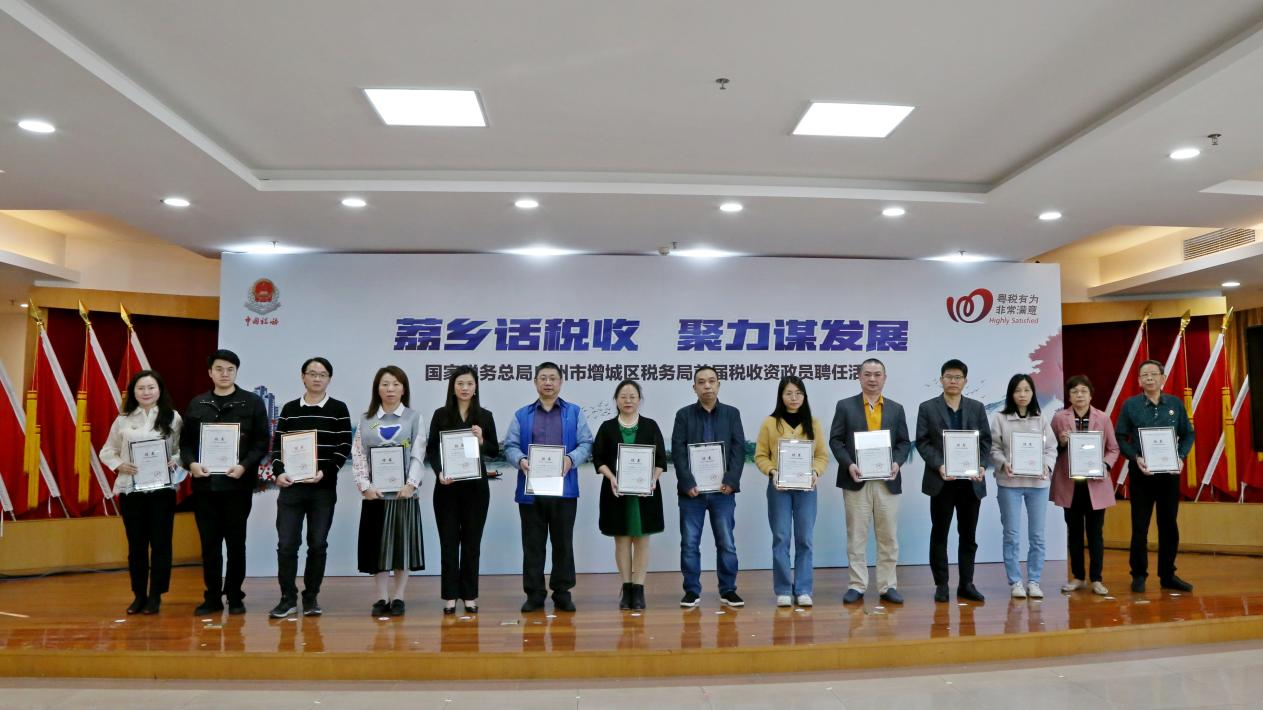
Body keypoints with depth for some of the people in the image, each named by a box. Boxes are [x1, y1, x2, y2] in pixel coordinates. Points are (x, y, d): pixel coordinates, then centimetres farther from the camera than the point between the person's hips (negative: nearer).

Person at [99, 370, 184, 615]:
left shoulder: (173, 418, 3)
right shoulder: (123, 419, 7)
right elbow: (107, 451, 11)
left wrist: (175, 462, -17)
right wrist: (119, 465, -8)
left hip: (162, 488, -2)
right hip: (130, 488, 2)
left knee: (160, 542, 2)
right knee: (136, 544, 8)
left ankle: (155, 596, 12)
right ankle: (139, 595, 20)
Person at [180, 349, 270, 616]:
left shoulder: (252, 402, 1)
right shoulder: (197, 405, 11)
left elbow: (262, 441, -2)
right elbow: (185, 441, 10)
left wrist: (244, 466, -16)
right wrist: (191, 463, -9)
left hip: (238, 484, -2)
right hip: (204, 484, 3)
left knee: (236, 543, 6)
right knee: (209, 544, 8)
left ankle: (235, 596, 17)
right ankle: (212, 597, 19)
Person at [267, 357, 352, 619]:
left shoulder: (339, 410, 2)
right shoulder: (289, 409, 10)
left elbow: (344, 447, -3)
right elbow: (277, 445, 9)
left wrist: (325, 471, -15)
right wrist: (279, 472, -7)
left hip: (324, 488, -1)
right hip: (291, 486, 2)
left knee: (318, 544, 5)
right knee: (286, 543, -1)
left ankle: (311, 597, 16)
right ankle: (288, 598, 11)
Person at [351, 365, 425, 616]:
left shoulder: (414, 418, 4)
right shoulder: (366, 420, 8)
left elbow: (418, 455, -3)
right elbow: (358, 455, 3)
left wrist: (410, 484, -14)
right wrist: (365, 485, -9)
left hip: (404, 491, -1)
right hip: (375, 492, 1)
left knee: (402, 542, 3)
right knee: (377, 544, 4)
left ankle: (398, 597, 12)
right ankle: (381, 597, 13)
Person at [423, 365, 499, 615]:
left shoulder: (485, 416, 5)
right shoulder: (441, 415, 2)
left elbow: (495, 451, 6)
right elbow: (431, 450, 0)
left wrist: (481, 441, -14)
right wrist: (439, 473, -16)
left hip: (476, 486, 1)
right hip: (447, 486, -1)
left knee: (472, 541, 6)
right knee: (449, 540, 4)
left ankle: (470, 595, 15)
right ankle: (450, 596, 12)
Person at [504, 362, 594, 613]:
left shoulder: (575, 413, 9)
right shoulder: (521, 415, 12)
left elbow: (586, 444, 2)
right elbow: (510, 446, 4)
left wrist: (571, 459, -17)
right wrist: (520, 460, -17)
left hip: (564, 489, 0)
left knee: (563, 543, 6)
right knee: (533, 544, 6)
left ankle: (562, 593, 17)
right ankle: (534, 594, 15)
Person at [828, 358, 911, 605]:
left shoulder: (896, 409, 12)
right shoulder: (845, 406, 4)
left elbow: (904, 442, 10)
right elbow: (836, 440, 0)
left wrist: (897, 462, -9)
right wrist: (848, 464, -14)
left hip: (887, 481, 2)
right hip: (856, 480, -2)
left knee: (888, 536, 6)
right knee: (856, 536, 2)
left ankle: (888, 586, 14)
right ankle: (857, 585, 10)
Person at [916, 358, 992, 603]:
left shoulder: (977, 407, 10)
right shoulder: (927, 408, 3)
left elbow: (985, 441, 7)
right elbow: (922, 443, -3)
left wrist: (982, 466, -9)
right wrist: (939, 466, -16)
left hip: (971, 480, 2)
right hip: (941, 480, -2)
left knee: (968, 534, 8)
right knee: (939, 534, 3)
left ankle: (966, 584, 17)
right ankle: (941, 584, 11)